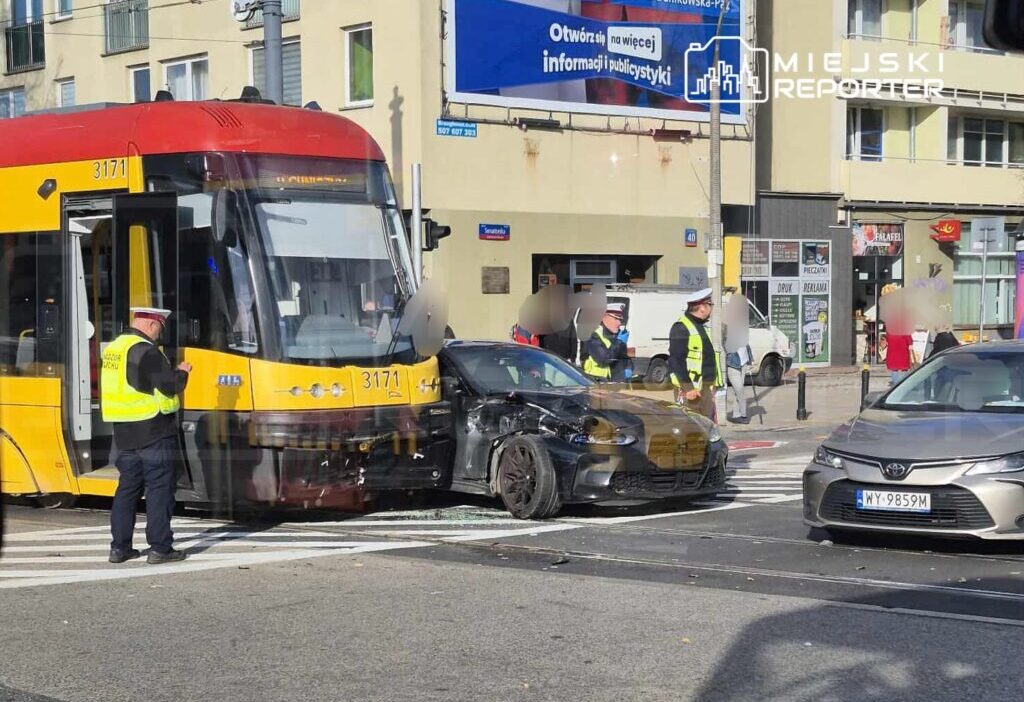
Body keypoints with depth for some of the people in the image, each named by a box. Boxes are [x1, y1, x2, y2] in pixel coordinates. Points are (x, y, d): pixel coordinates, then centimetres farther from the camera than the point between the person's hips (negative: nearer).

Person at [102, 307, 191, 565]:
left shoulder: (113, 349, 12)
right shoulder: (146, 350, -15)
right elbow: (170, 386, -16)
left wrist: (171, 372, 18)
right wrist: (182, 373, 5)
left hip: (124, 431, 8)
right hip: (153, 430, -8)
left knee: (128, 486, 13)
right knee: (160, 488, -2)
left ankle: (119, 547, 14)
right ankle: (160, 548, -2)